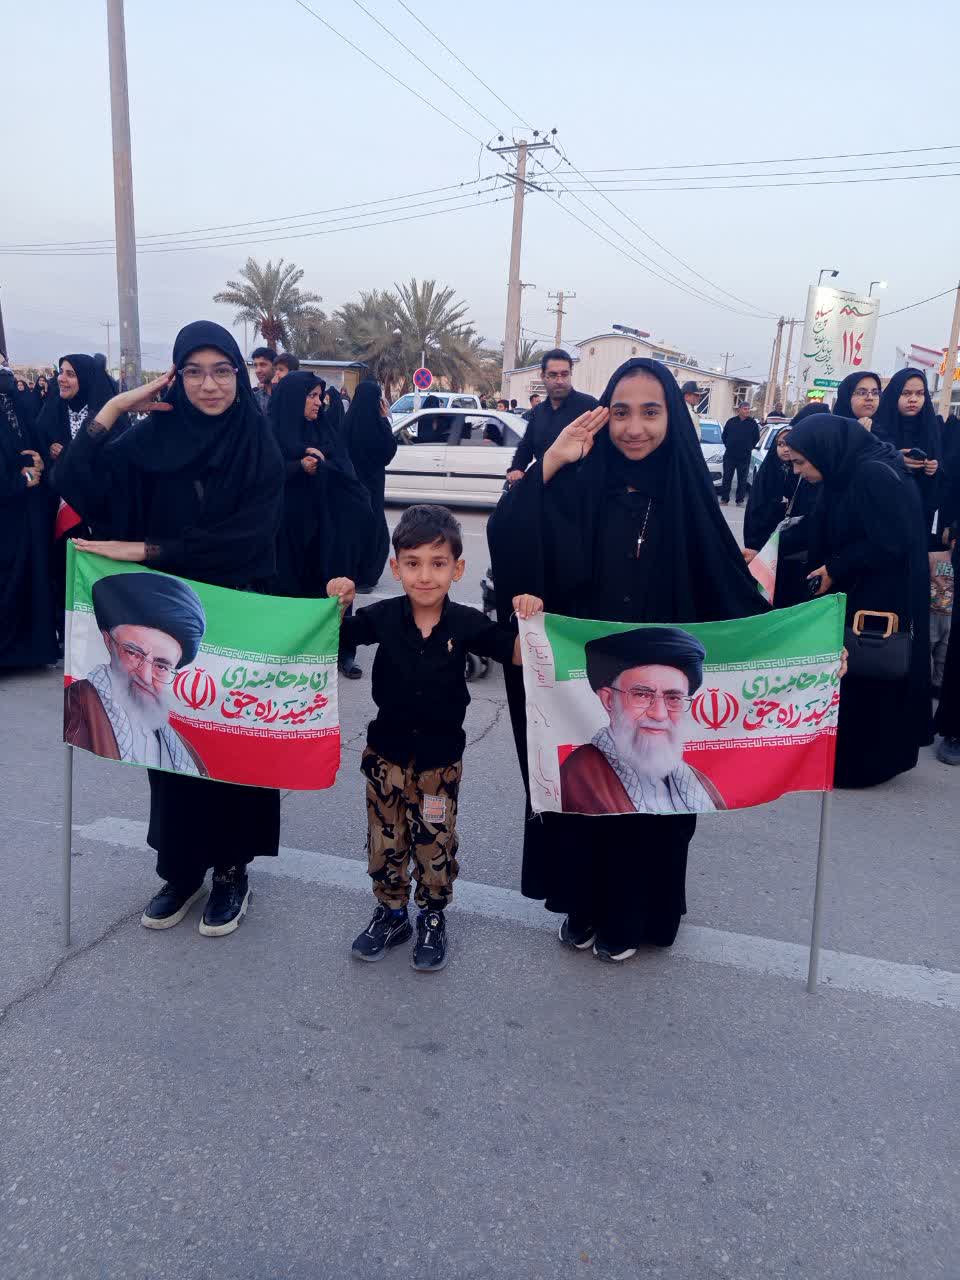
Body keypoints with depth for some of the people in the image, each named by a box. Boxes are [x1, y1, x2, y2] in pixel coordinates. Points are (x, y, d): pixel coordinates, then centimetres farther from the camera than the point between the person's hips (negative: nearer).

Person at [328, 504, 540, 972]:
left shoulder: (468, 624, -13)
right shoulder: (382, 616, -11)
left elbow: (520, 654, -6)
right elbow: (330, 638, -1)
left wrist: (530, 619, -24)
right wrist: (336, 603, -19)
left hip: (440, 757, -1)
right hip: (387, 752, 1)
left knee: (435, 843, 12)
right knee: (385, 840, 14)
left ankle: (433, 917, 34)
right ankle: (391, 913, 36)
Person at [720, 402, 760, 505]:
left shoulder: (753, 423, 1)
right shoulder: (731, 421, 2)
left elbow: (756, 438, 9)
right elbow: (724, 435, 12)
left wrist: (749, 448, 7)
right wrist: (728, 446, 9)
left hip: (744, 457, -1)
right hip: (729, 455, 1)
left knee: (742, 479, 4)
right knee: (727, 478, 2)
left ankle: (740, 500, 10)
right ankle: (724, 498, 8)